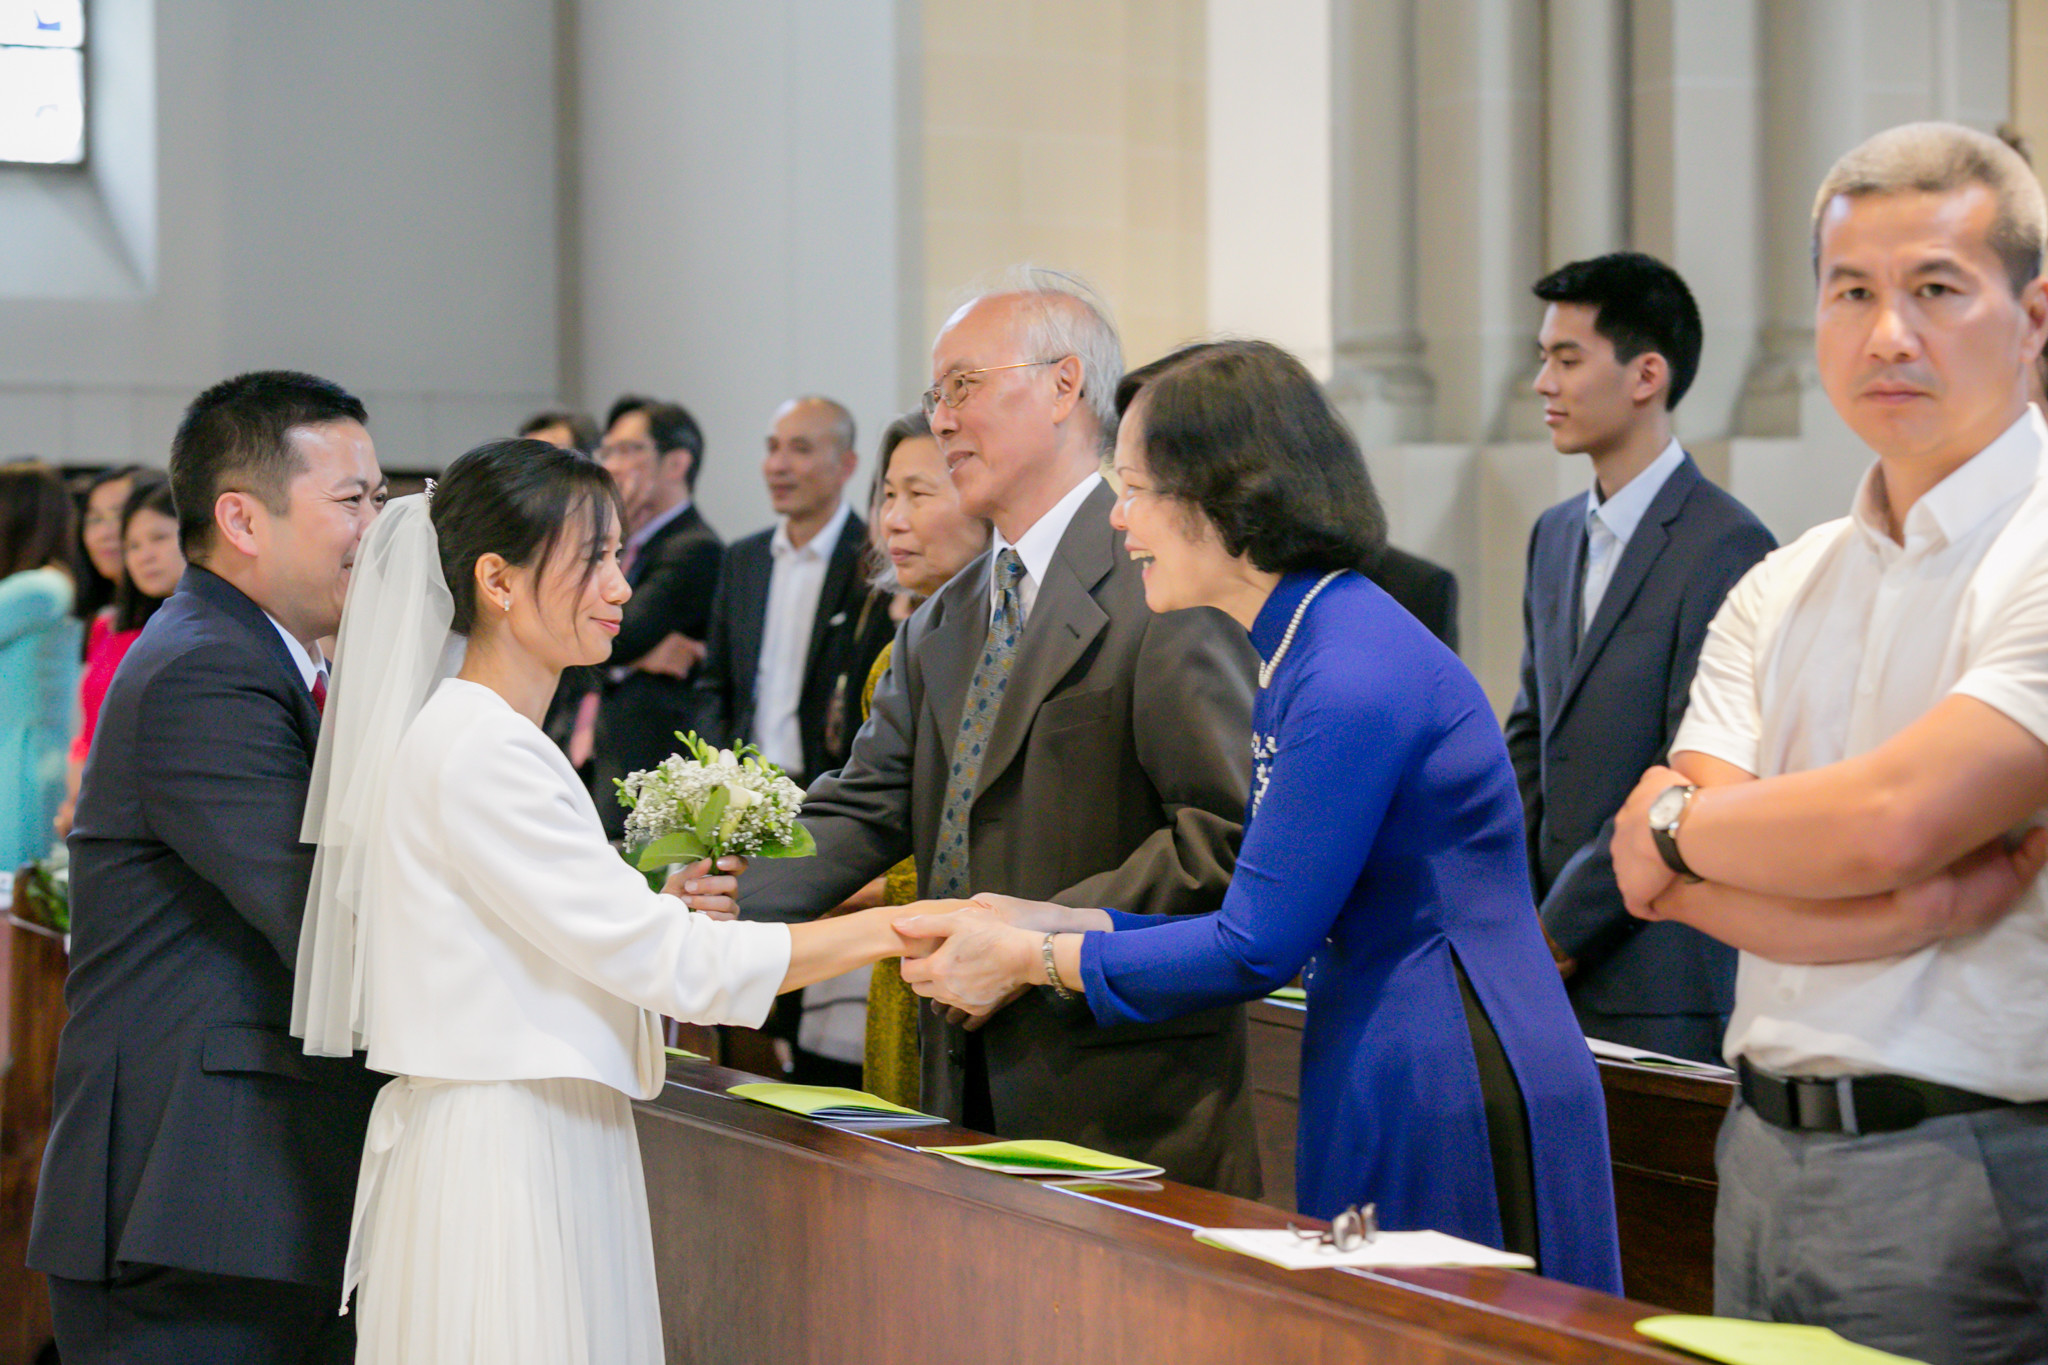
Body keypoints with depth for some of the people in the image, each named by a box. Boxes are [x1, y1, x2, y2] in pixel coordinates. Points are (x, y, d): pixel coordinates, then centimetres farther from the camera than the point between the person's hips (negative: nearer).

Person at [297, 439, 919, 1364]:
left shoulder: (477, 738, 15)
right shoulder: (475, 751, -16)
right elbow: (656, 962, -19)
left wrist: (658, 909, 4)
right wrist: (899, 927, -17)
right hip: (498, 1172, -10)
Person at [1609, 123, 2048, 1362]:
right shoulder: (1780, 593, 11)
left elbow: (1891, 824, -20)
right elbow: (1664, 875, 1)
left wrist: (1677, 820, -2)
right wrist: (1905, 904, -15)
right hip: (1765, 1156, 6)